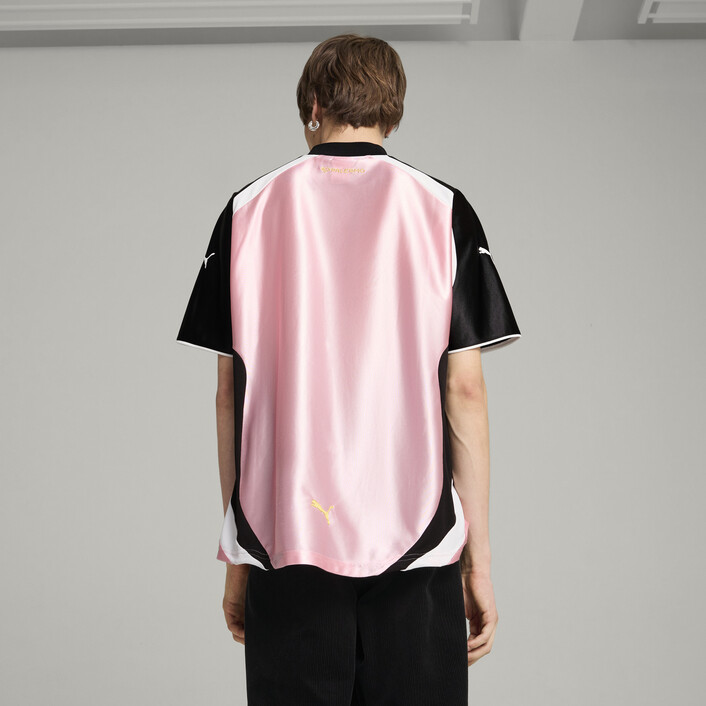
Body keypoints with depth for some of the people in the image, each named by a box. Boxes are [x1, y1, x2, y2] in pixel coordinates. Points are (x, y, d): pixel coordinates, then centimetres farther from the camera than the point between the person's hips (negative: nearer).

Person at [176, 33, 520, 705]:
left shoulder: (248, 210, 5)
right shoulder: (441, 209, 2)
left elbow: (230, 394, 4)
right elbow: (464, 390, -2)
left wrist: (236, 554, 11)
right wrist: (478, 556, 3)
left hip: (283, 543, 1)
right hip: (414, 546, -1)